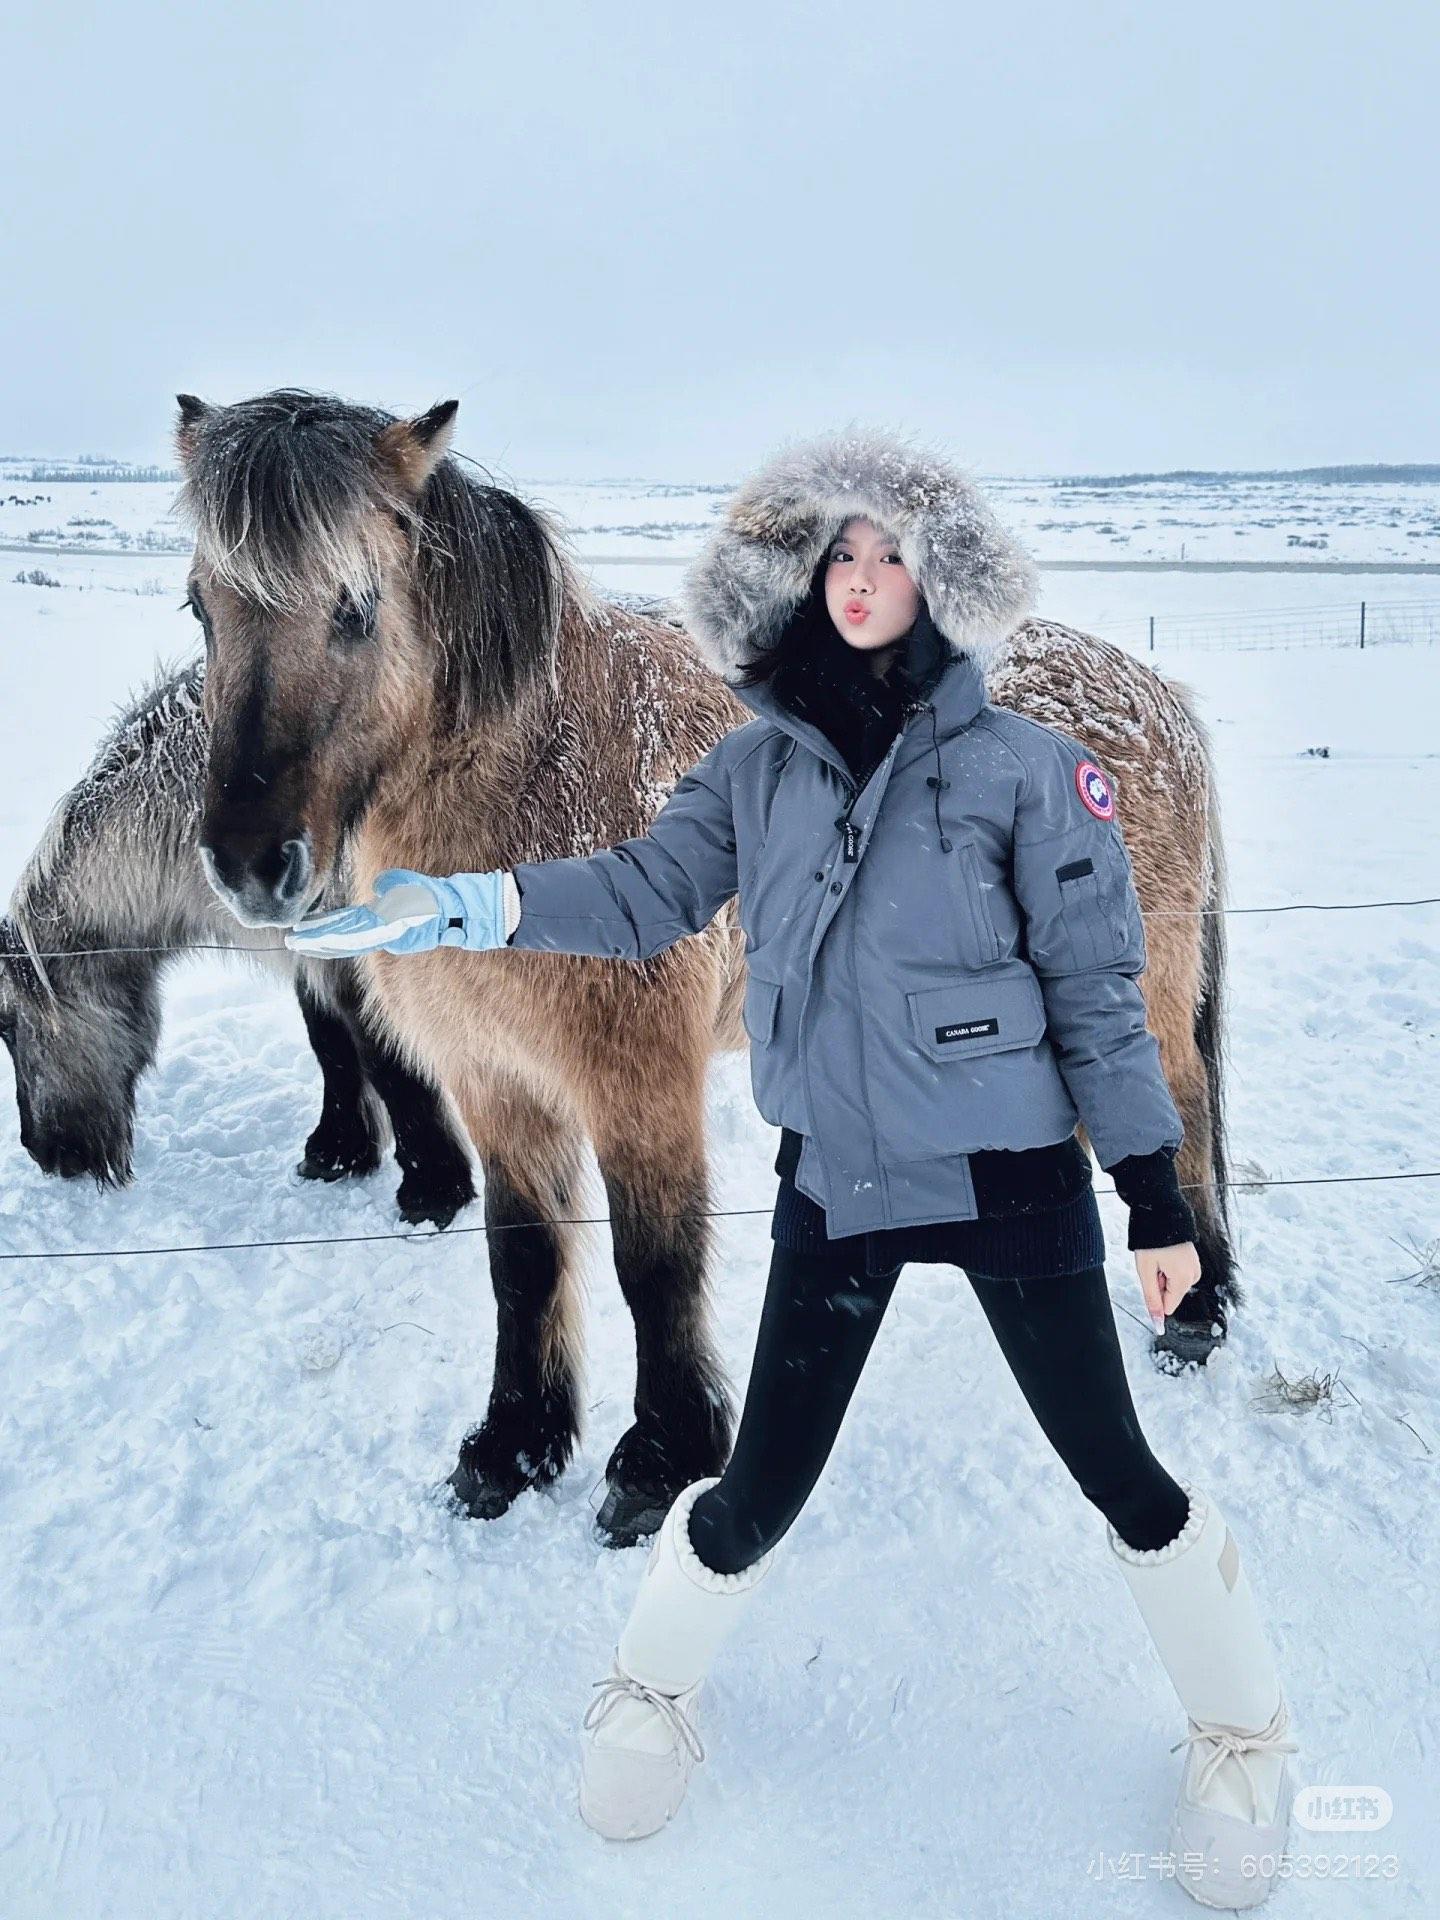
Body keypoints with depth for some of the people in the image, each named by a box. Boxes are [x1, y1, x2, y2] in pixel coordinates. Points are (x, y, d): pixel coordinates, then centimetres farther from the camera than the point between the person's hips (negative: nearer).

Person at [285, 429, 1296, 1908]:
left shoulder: (1021, 765, -7)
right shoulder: (761, 765, 1)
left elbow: (1095, 983, -5)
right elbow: (647, 893, -4)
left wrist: (1154, 1191, -4)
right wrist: (470, 902, -19)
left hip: (1010, 1172, -1)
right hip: (835, 1178, 2)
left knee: (1113, 1468, 8)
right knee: (760, 1493, 7)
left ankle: (1241, 1738, 36)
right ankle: (654, 1689, 39)